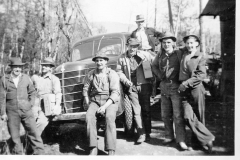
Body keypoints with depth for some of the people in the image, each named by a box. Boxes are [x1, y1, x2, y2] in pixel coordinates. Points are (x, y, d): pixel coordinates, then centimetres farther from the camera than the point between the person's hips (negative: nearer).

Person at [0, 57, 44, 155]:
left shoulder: (26, 78, 6)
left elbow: (32, 92, 16)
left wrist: (31, 104, 6)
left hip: (26, 110, 1)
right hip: (12, 112, 0)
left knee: (33, 131, -2)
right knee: (14, 136, 6)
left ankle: (39, 153, 5)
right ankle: (18, 154, 20)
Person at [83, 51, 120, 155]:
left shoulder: (112, 74, -2)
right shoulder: (91, 74, 8)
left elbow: (115, 93, -10)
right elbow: (86, 90, 14)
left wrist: (104, 106, -20)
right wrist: (89, 105, 0)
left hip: (110, 101, -3)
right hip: (95, 101, 3)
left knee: (109, 117, -33)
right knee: (89, 117, -28)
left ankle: (111, 151, -31)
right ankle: (93, 148, -25)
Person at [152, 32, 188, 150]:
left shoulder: (178, 54, -6)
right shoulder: (160, 55, 9)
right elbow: (154, 66, 22)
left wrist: (182, 83, -10)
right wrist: (160, 76, 9)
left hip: (176, 86, -5)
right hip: (164, 87, 6)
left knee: (178, 115, -7)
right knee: (165, 114, 12)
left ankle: (181, 140, 0)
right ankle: (169, 136, 26)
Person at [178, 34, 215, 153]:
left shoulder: (200, 57, 1)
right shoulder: (183, 53, 9)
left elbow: (201, 75, -9)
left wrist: (186, 83, -14)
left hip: (196, 89, -2)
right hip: (184, 90, 2)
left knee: (199, 117, 3)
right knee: (188, 117, -9)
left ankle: (196, 140, 19)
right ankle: (207, 139, 4)